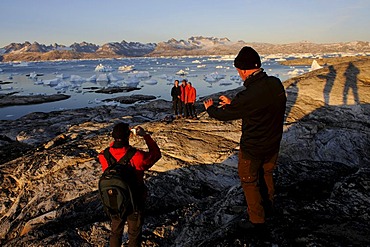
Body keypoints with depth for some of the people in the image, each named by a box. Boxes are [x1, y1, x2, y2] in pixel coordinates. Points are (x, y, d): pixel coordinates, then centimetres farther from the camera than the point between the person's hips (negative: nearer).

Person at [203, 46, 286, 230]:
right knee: (266, 173, 30)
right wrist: (231, 103, 13)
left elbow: (224, 115, -17)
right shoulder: (276, 84, -10)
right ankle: (268, 204, 54)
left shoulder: (249, 96, -33)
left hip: (252, 150, -7)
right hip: (274, 144, 7)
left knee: (249, 182, 15)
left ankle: (257, 221, 31)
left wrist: (210, 108, 4)